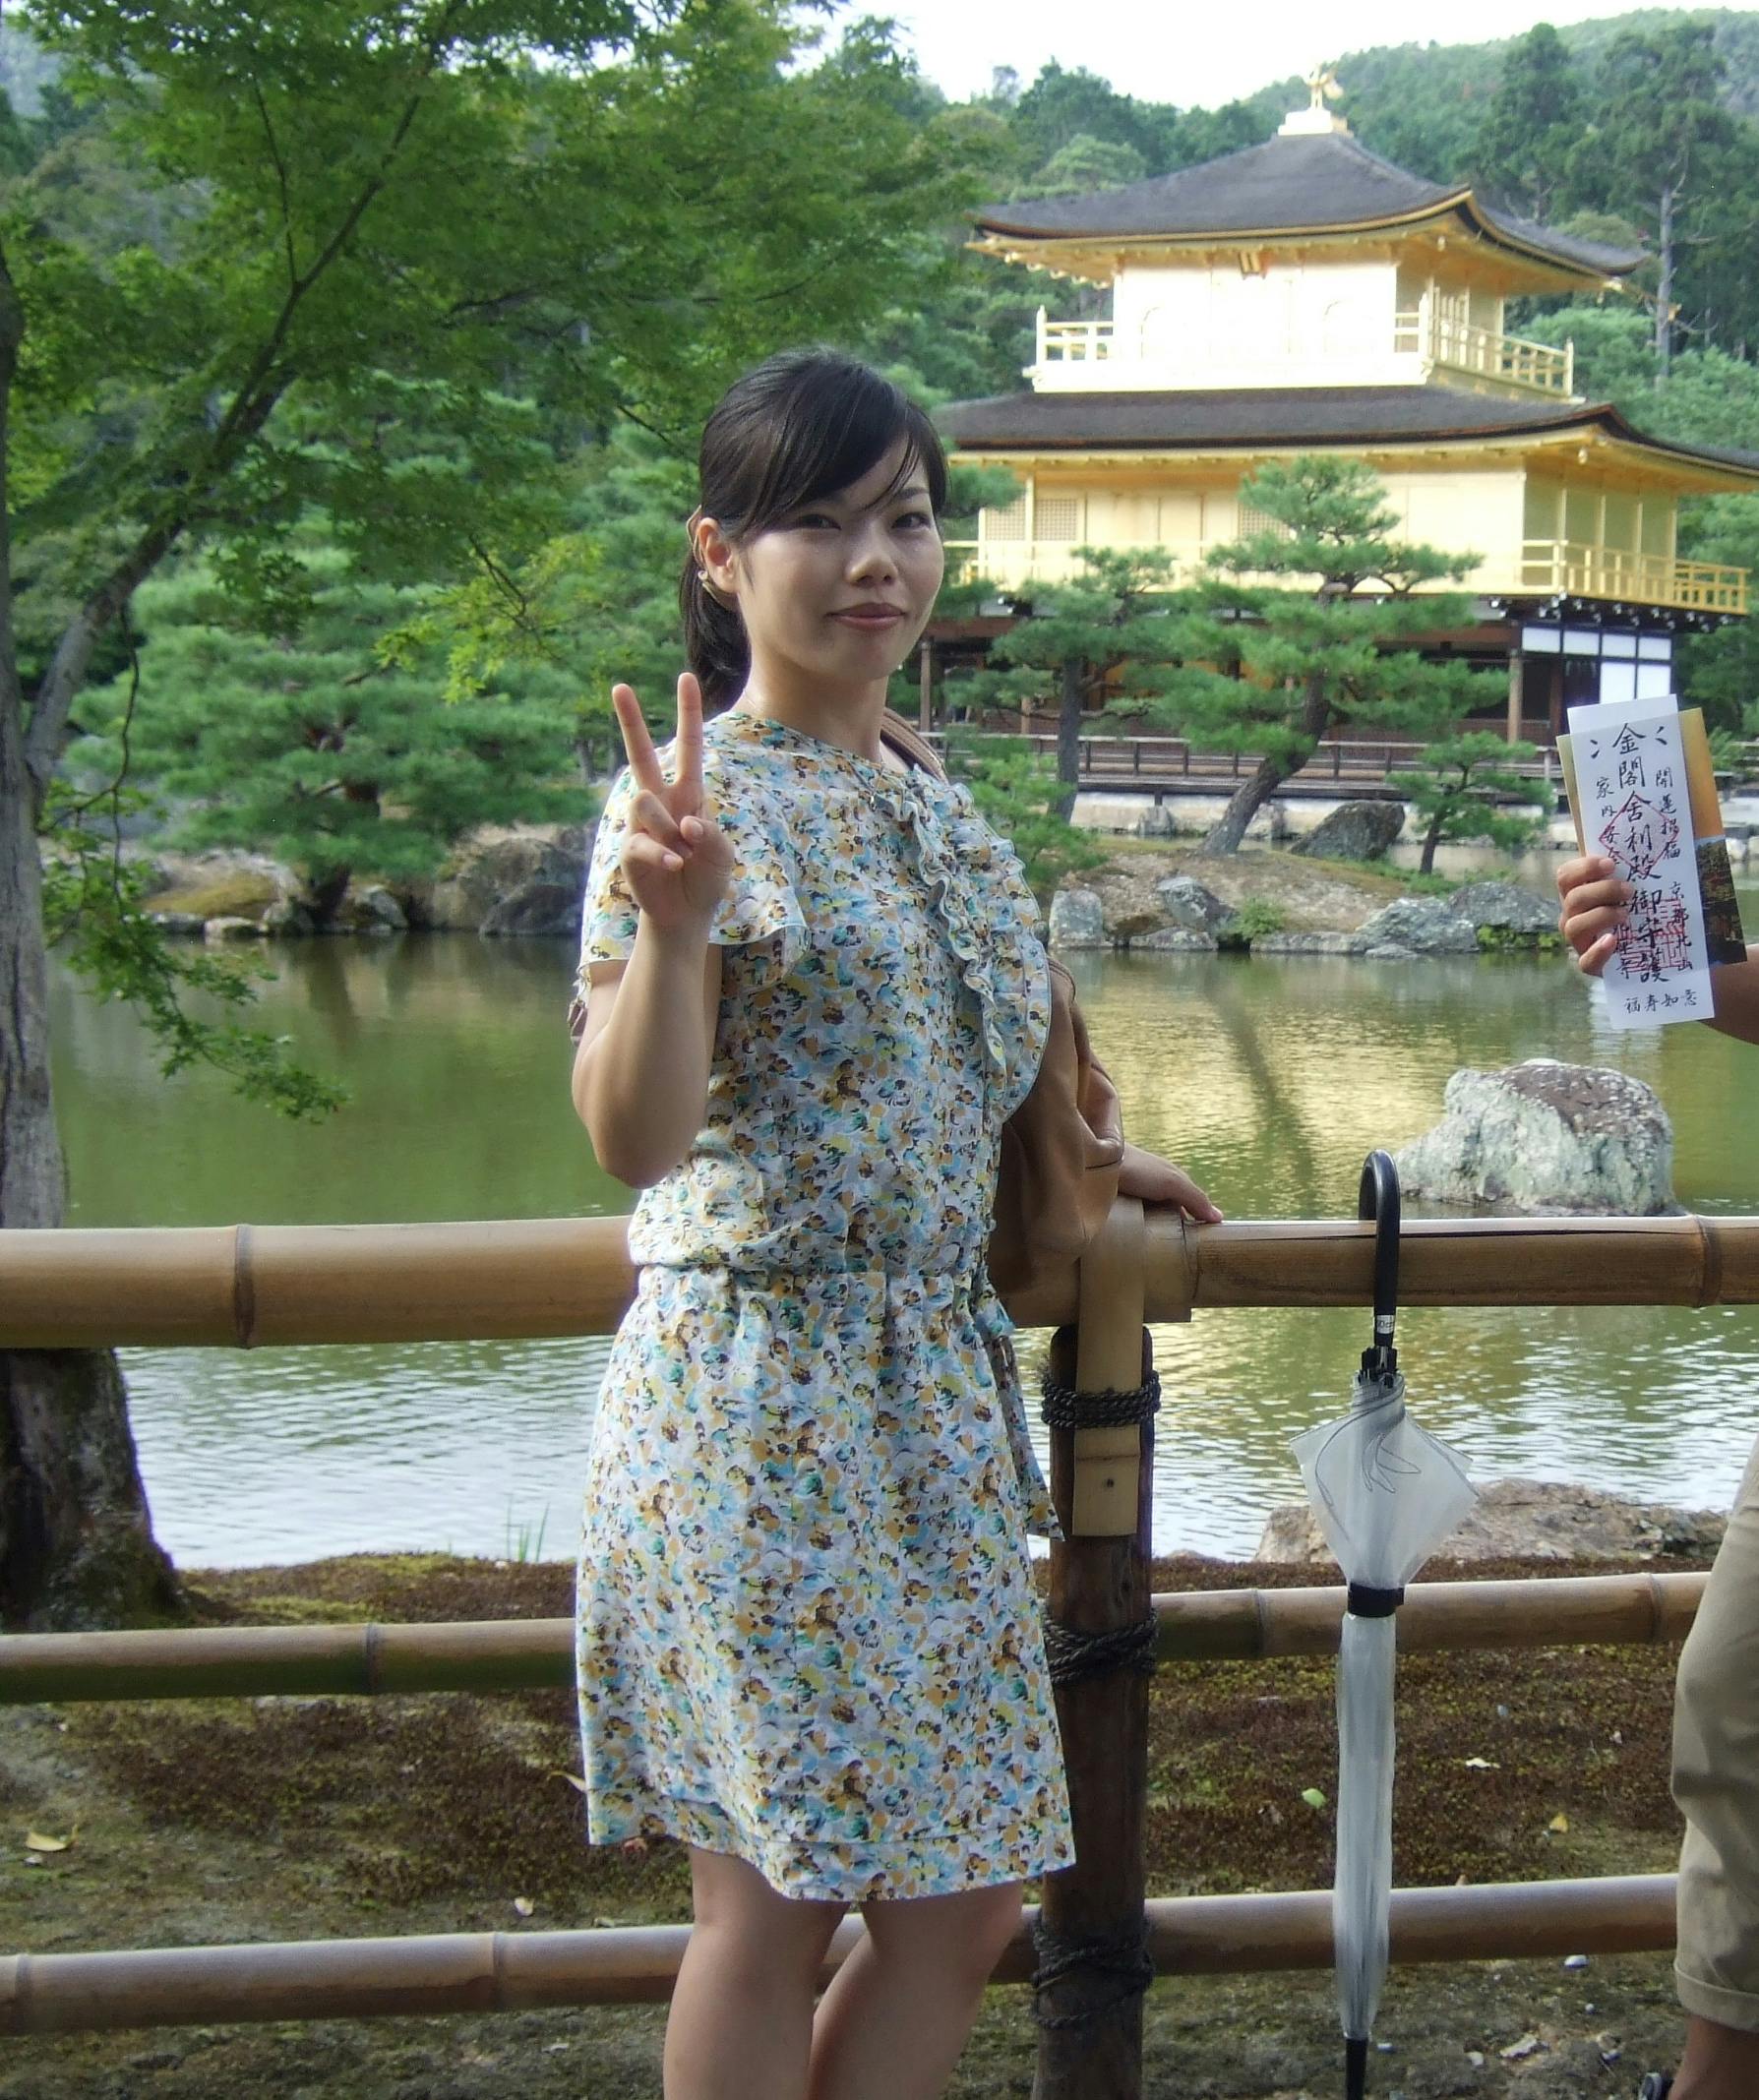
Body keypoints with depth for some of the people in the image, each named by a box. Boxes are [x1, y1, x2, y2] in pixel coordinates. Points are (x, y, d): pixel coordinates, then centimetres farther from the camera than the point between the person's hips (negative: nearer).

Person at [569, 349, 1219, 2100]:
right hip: (754, 1400, -8)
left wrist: (1079, 1163, 26)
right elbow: (635, 1139, -21)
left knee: (963, 1896, 10)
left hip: (935, 1394, 8)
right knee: (771, 1902, 0)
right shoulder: (694, 798, -10)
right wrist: (667, 920, -35)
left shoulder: (929, 805, 13)